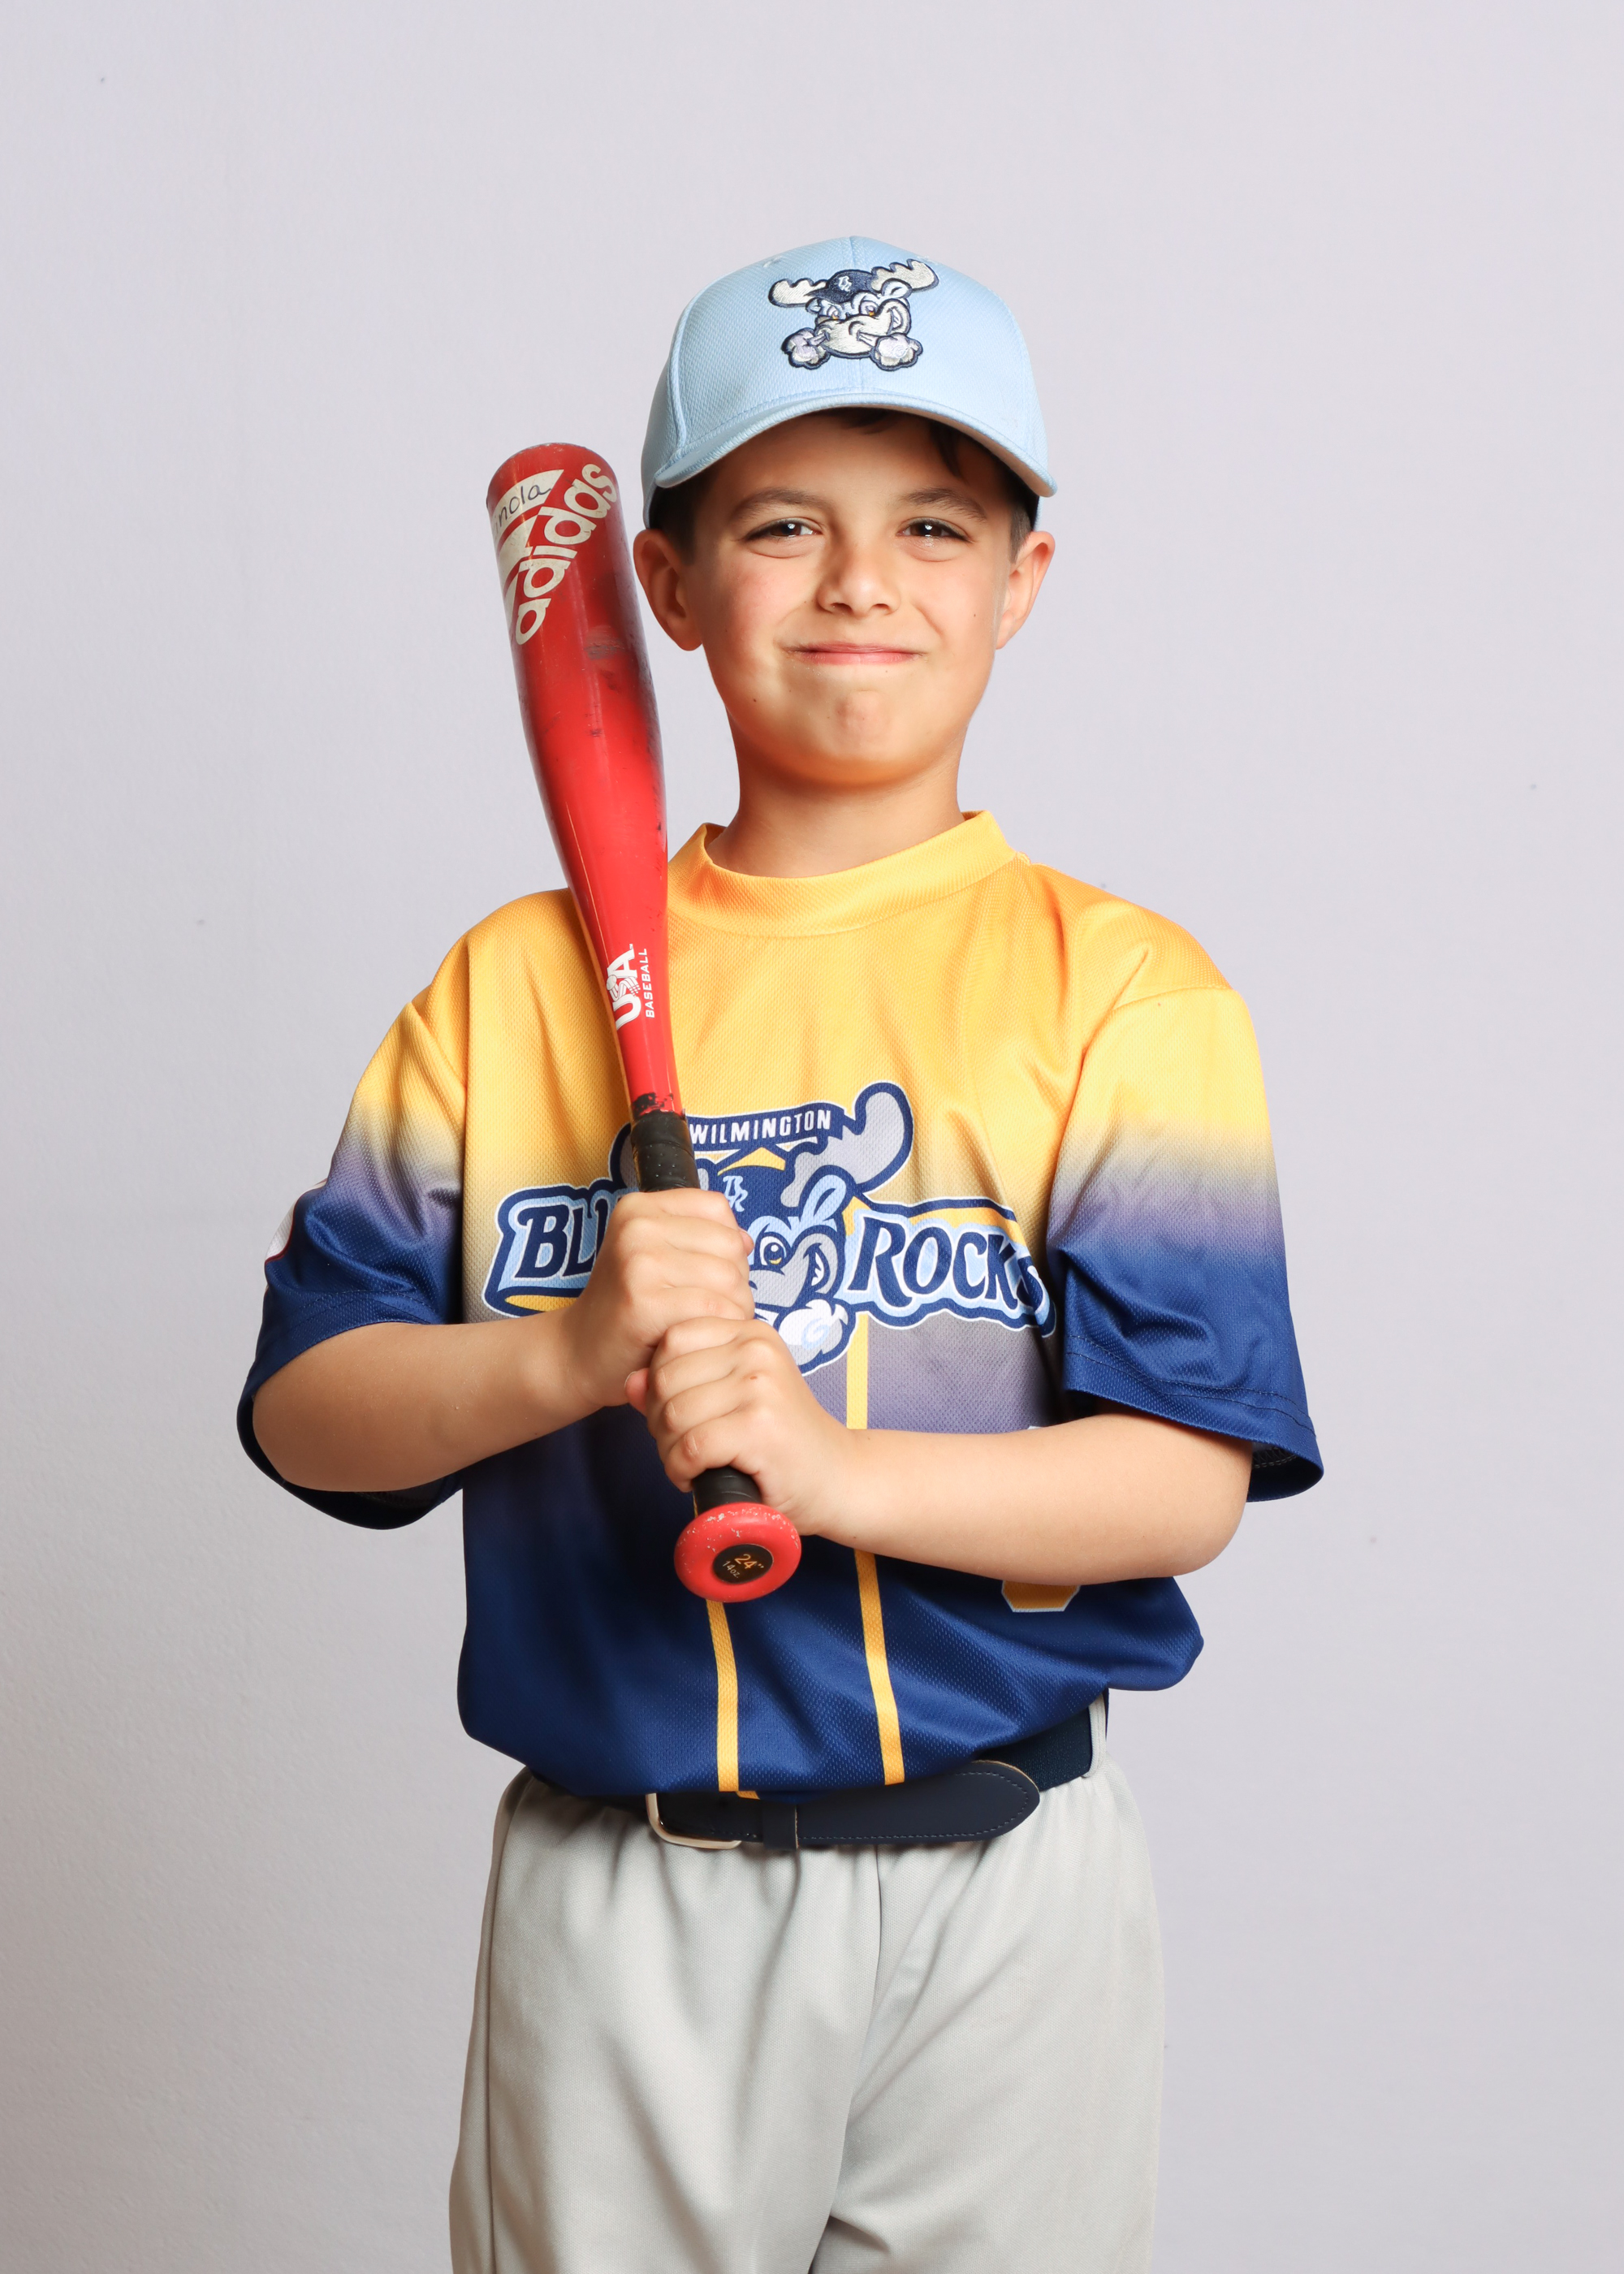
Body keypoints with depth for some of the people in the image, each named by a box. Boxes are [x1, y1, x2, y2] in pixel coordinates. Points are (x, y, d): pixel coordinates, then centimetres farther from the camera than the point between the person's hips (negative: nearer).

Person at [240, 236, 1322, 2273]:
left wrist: (836, 1467, -25)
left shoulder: (1118, 985, -4)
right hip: (614, 1894, 1)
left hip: (998, 1893, -1)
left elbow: (1187, 1476, -10)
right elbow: (302, 1406, -1)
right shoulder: (517, 982, 3)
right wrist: (565, 1355, -19)